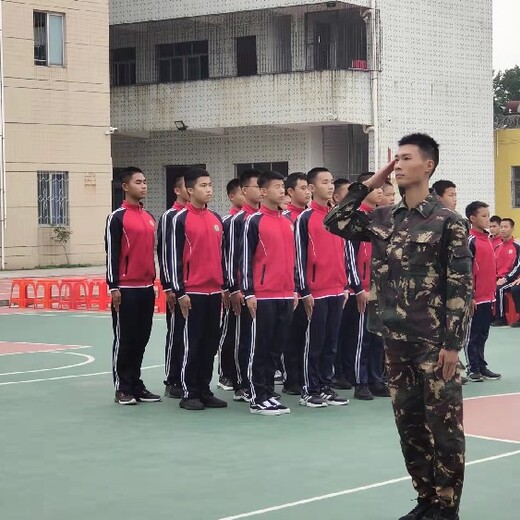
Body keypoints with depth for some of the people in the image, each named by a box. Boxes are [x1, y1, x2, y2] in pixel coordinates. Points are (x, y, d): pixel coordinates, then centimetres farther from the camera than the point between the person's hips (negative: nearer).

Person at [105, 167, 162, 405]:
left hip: (147, 287, 7)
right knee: (124, 339, 0)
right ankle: (123, 388, 6)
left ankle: (136, 384, 18)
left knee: (142, 338, 10)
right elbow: (112, 253, -10)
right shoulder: (117, 217, -7)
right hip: (126, 289, -7)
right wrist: (113, 287, -13)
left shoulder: (150, 218, 14)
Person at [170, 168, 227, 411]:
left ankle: (205, 391, 17)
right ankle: (189, 394, 5)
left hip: (215, 291, 6)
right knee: (192, 343, -2)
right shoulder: (180, 219, -6)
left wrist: (226, 286, 15)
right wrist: (179, 291, -12)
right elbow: (175, 257, -8)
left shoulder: (217, 219, 13)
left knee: (211, 343, 9)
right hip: (193, 291, -6)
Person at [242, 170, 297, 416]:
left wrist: (295, 289, 18)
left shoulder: (289, 222, 15)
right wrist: (249, 293, -11)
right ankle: (258, 399, 2)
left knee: (277, 347, 9)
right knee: (260, 347, -1)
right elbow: (246, 259, -7)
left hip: (286, 296, 6)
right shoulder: (254, 221, -5)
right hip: (264, 296, -6)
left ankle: (269, 394, 16)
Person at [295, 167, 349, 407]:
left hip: (337, 290, 6)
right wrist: (304, 291, -11)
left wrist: (346, 286, 14)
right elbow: (300, 257, -8)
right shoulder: (305, 218, -6)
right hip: (316, 292, -6)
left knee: (331, 342, 10)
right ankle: (309, 391, 7)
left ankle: (326, 387, 17)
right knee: (314, 342, 0)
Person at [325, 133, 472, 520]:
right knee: (409, 424, 12)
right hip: (396, 340, 6)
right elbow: (336, 223, 10)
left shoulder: (448, 221, -8)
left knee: (444, 425, 0)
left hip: (434, 342, -6)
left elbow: (462, 286, -10)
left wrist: (452, 343, -14)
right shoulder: (384, 219, 9)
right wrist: (369, 185, 5)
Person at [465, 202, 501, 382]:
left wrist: (493, 292, 17)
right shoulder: (471, 241, -12)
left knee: (482, 335, 13)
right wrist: (469, 296, -17)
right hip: (476, 298, -8)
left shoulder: (487, 239, 12)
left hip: (488, 297, 8)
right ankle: (474, 369, 7)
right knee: (473, 335, 1)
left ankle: (481, 367, 20)